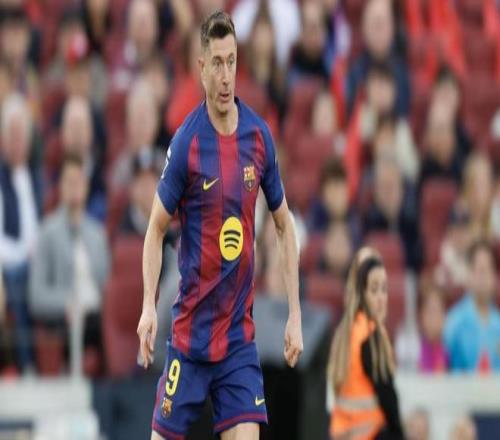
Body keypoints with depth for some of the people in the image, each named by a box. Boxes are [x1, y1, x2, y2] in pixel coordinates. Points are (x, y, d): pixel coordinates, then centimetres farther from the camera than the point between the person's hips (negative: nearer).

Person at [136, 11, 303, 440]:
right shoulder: (186, 142, -10)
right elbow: (157, 229, -1)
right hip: (190, 335, -3)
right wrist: (148, 307, -14)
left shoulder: (260, 136, 0)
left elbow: (284, 225, 11)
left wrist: (295, 313, 7)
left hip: (240, 335, 3)